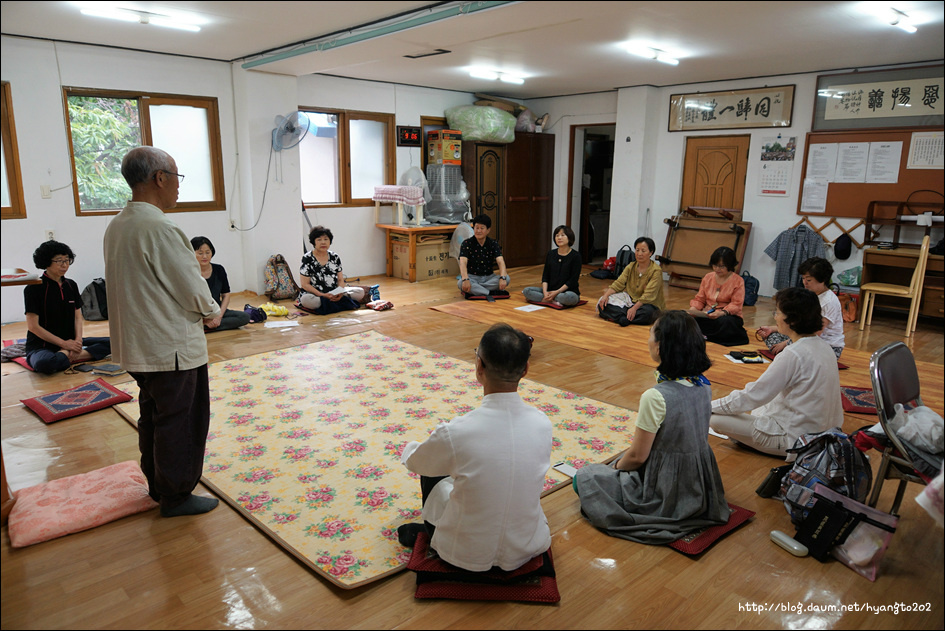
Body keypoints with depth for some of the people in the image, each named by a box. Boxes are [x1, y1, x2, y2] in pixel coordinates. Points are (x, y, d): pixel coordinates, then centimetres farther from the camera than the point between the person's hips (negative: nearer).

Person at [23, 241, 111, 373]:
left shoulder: (71, 285, 10)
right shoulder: (34, 288, -8)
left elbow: (78, 317, 8)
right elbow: (33, 326, -12)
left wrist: (78, 340, -12)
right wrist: (64, 343, -17)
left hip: (70, 342, 6)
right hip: (41, 346, -6)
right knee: (44, 364, -41)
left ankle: (67, 356, -23)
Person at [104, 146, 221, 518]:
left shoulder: (117, 226, 6)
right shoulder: (159, 228, -23)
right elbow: (191, 285, -19)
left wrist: (201, 307, 8)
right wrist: (211, 311, 1)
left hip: (138, 345, 9)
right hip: (171, 346, -9)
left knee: (153, 416, 21)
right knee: (179, 421, 5)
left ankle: (157, 484, 36)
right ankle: (176, 496, 18)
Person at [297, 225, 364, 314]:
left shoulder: (335, 258, 7)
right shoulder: (307, 259, -5)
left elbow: (340, 280, 8)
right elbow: (304, 284, -10)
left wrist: (340, 293, -15)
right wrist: (322, 295, -22)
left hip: (333, 294, 4)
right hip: (314, 293, -4)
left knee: (360, 292, -13)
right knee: (306, 299, -39)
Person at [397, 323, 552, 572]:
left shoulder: (455, 433, -28)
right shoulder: (542, 423, -16)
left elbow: (413, 462, -4)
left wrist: (409, 447, 21)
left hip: (467, 557, -3)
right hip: (528, 550, 3)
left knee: (431, 467, 18)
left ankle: (428, 531, 41)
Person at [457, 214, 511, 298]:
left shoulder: (493, 244, -1)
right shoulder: (467, 244, -7)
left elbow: (500, 262, -15)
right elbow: (463, 262, -22)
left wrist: (502, 278, -35)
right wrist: (465, 279, -41)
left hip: (489, 277, 2)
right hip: (472, 277, -2)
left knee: (507, 279, -26)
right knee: (461, 283, -35)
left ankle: (474, 291, -27)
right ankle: (493, 293, -33)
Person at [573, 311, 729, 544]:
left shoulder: (656, 398, -29)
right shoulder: (704, 386, -6)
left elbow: (637, 456, -19)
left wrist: (616, 466, 4)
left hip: (665, 496, -8)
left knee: (583, 477, 7)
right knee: (623, 462, 30)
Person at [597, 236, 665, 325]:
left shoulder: (656, 271, -13)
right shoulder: (631, 267, 7)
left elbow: (648, 295, -24)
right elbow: (618, 283, -1)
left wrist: (634, 308, -37)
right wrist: (606, 295, -20)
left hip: (648, 304, -5)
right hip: (630, 301, 5)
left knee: (647, 312, -42)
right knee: (603, 303, -16)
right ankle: (624, 317, -32)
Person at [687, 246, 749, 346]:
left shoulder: (738, 281, 1)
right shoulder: (708, 277, 15)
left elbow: (736, 304, -8)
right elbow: (699, 299, 14)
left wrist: (722, 312, -27)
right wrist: (694, 308, -9)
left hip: (728, 316, -3)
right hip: (707, 315, 3)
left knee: (725, 322, -42)